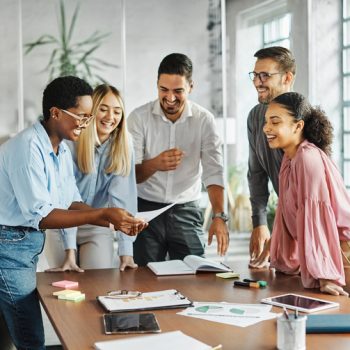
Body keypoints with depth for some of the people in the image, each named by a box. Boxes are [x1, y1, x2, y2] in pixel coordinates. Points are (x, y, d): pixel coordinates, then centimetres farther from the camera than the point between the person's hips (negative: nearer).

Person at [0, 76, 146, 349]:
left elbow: (71, 204, 9)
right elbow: (40, 216, -25)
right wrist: (103, 214, -26)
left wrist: (115, 222, -5)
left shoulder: (62, 150, 8)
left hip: (31, 244, 9)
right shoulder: (28, 147, -21)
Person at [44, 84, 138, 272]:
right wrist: (70, 252, -29)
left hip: (98, 228, 2)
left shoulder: (123, 147, -10)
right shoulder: (70, 144, -19)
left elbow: (122, 198, -17)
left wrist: (126, 251, -25)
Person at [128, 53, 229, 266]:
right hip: (146, 209, 0)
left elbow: (214, 172, -11)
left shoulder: (204, 120, -3)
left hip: (187, 211, 1)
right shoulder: (139, 117, -5)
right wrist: (155, 164, -30)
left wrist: (219, 216, -25)